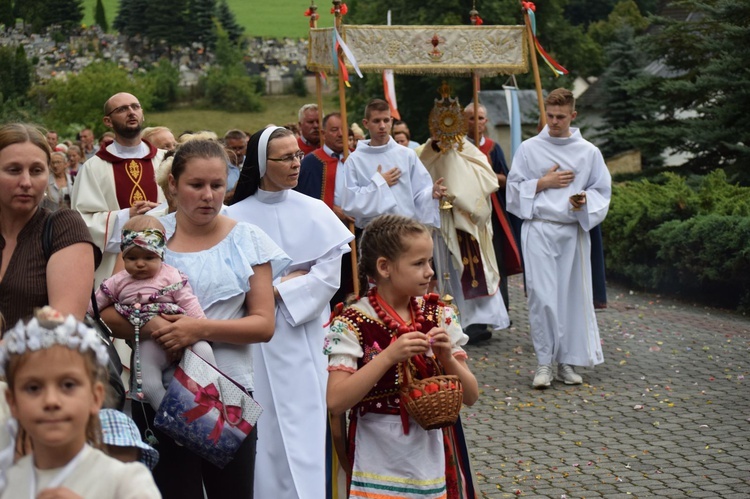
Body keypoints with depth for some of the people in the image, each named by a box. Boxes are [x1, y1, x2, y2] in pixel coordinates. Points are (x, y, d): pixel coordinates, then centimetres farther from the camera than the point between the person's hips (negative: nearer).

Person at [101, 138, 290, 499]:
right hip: (159, 391, 0)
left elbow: (264, 324, -3)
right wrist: (147, 326, -20)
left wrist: (202, 328, -18)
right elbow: (110, 315, 2)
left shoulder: (248, 240, 3)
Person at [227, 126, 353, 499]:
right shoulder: (237, 217, -3)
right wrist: (291, 279, -11)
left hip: (305, 335, 1)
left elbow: (329, 275, -4)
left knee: (306, 425, 2)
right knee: (265, 428, 4)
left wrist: (278, 291, -12)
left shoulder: (315, 212, 1)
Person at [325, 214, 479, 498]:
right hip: (379, 467, -4)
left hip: (432, 461, 4)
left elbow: (470, 396, 2)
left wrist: (446, 357, -16)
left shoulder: (438, 316, 1)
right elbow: (336, 401, -21)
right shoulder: (354, 323, -12)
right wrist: (389, 355, -27)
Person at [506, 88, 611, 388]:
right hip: (539, 230, -2)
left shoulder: (588, 152, 7)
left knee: (573, 296, 3)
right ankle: (544, 363, 2)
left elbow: (602, 191, 11)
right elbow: (514, 188, 7)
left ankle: (567, 361, 14)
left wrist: (585, 200, -10)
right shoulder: (529, 149, 5)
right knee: (542, 298, -8)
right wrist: (544, 183, -7)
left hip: (574, 231, 2)